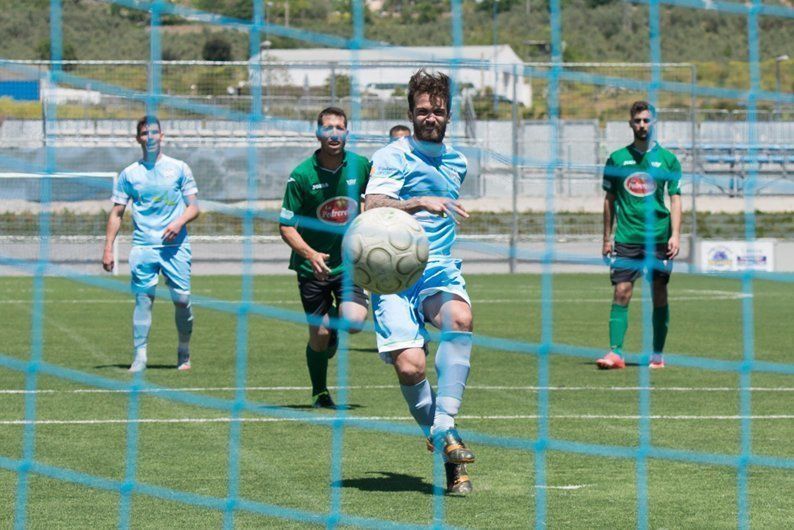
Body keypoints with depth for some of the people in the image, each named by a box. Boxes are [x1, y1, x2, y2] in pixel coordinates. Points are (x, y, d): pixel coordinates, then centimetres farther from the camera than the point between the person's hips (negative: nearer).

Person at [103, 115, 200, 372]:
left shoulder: (179, 168, 7)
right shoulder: (129, 174, 9)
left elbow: (194, 207, 7)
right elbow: (116, 213, 10)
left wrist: (179, 222, -13)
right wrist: (108, 248, 2)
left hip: (175, 245, -1)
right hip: (142, 247, 1)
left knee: (181, 299, -4)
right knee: (143, 299, -5)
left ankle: (184, 354, 14)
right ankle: (139, 357, -3)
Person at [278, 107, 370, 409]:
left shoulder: (360, 166, -3)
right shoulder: (302, 175, -11)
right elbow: (286, 226, -9)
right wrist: (310, 254, -24)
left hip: (350, 261, 1)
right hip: (312, 267, -1)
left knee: (354, 322, -20)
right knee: (319, 336, 1)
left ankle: (336, 317, 18)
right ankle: (319, 393, 26)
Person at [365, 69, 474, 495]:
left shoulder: (456, 162, 19)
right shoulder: (393, 157, -1)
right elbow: (372, 208, -19)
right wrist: (421, 203, -31)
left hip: (440, 269, 4)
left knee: (459, 317, -31)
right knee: (410, 366, -20)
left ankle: (444, 427, -29)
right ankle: (439, 442, 5)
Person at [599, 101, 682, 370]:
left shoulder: (667, 159, 4)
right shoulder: (617, 158, 6)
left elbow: (675, 198, 3)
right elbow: (610, 199, 12)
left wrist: (675, 234, -8)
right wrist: (607, 238, 9)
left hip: (659, 237, 0)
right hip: (626, 237, 0)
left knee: (659, 295, 3)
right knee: (621, 293, -8)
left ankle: (657, 354, 11)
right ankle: (615, 352, -11)